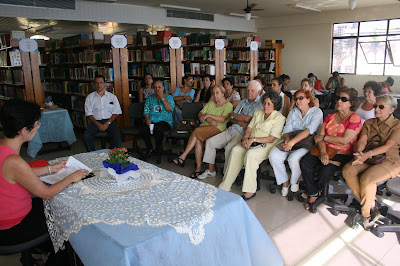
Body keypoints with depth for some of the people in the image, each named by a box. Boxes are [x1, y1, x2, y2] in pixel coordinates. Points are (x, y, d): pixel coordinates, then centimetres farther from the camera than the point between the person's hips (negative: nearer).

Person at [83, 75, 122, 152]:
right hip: (95, 122, 1)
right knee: (86, 136, -27)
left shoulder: (112, 97, 12)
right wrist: (98, 124, -11)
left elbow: (115, 113, 7)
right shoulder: (90, 97, 12)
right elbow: (89, 114, 5)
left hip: (109, 121, -1)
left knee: (117, 136, -29)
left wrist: (107, 123, -10)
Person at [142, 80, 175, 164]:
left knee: (158, 128, -37)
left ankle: (158, 151, -18)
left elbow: (170, 109, -10)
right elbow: (146, 110, 9)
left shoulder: (168, 97, 9)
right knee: (145, 129, -30)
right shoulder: (150, 98, 18)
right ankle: (149, 149, -7)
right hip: (152, 121, 3)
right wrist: (147, 119, -11)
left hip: (165, 121, -3)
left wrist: (162, 97, -9)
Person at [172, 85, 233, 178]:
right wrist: (209, 120, -5)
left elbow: (223, 119, -10)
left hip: (218, 128, -5)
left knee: (197, 131, -31)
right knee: (198, 140, -30)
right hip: (205, 126, 5)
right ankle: (198, 167, -25)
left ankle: (182, 157, -28)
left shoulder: (228, 105, 6)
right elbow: (200, 114, 15)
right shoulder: (211, 103, 25)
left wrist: (208, 115, -8)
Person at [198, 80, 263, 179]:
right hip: (232, 129, 8)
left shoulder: (260, 104, -5)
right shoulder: (242, 102, 20)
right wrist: (240, 122, -9)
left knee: (229, 147, -34)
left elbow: (247, 118, -18)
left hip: (244, 133, -8)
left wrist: (233, 115, 0)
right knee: (210, 141, -1)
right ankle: (211, 170, 9)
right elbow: (231, 118, 14)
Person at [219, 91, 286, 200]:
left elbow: (271, 139, -10)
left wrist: (253, 139, -18)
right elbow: (249, 128, 14)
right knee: (236, 150, -23)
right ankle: (224, 187, -22)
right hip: (251, 143, 6)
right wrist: (245, 138, -7)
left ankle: (250, 191, -28)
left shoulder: (279, 117, -2)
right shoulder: (258, 113, 19)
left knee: (250, 154, -35)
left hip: (266, 145, -5)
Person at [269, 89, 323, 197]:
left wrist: (292, 142, -28)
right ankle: (284, 182, -1)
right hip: (291, 141, 5)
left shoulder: (317, 112, 0)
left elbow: (309, 130, -17)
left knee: (294, 158, -34)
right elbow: (287, 130, 5)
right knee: (273, 155, -23)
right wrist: (287, 139, -20)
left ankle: (294, 181, 0)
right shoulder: (293, 112, 16)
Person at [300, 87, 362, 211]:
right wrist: (323, 152, -14)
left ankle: (314, 191, 3)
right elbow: (319, 137, 5)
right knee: (304, 162, -23)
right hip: (325, 151, 5)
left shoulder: (355, 118, -3)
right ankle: (313, 194, -8)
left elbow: (344, 140, -15)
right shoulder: (330, 117, 14)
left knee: (325, 170, -31)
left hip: (342, 154, -4)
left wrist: (324, 137, -4)